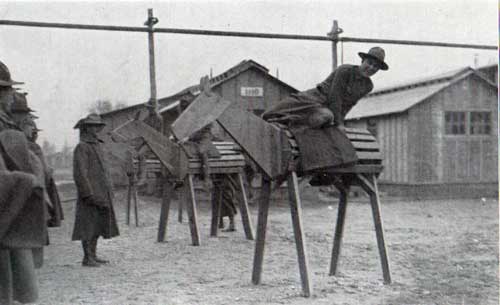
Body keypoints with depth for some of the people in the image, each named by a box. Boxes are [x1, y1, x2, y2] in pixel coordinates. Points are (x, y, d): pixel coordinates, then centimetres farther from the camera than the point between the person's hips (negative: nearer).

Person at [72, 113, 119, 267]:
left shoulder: (97, 145, 17)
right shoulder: (81, 147, -10)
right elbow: (79, 173, -17)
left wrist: (109, 190, 17)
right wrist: (88, 194, -22)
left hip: (101, 195, 9)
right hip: (90, 195, -9)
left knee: (98, 226, 11)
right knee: (88, 227, -5)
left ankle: (93, 255, 19)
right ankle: (87, 258, 0)